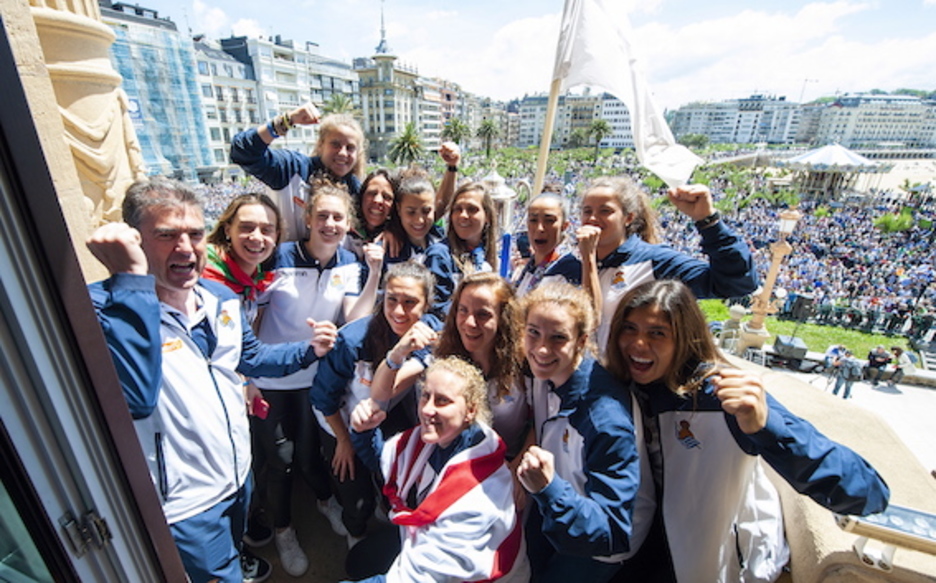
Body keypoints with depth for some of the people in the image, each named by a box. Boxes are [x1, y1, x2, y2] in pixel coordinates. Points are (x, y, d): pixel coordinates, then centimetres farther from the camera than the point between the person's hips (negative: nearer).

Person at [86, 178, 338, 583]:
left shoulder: (222, 299, -3)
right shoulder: (105, 308, -24)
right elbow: (136, 398, -41)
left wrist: (308, 349, -5)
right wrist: (131, 278, -39)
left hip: (238, 474, 7)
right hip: (184, 504, -7)